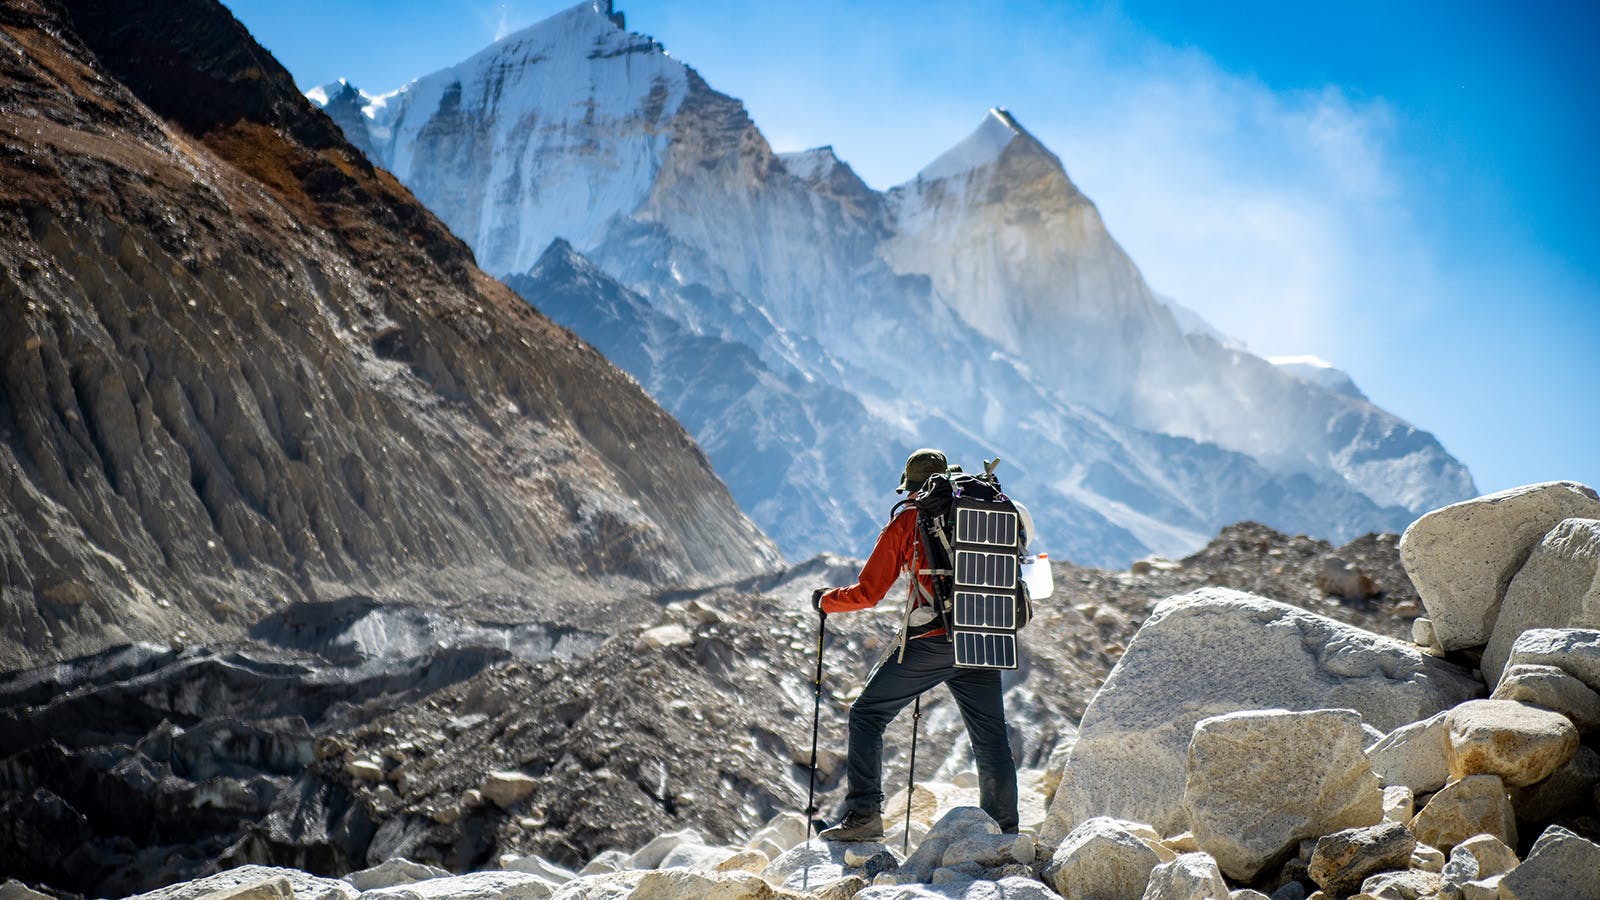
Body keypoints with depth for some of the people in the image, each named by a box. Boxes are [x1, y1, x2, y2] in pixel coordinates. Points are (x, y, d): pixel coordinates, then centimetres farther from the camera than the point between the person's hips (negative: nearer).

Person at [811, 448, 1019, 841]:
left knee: (867, 715, 8)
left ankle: (864, 813, -1)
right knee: (991, 739, 14)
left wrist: (825, 600, 19)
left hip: (931, 641, -4)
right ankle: (1005, 834, 15)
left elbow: (868, 593, 2)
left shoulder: (906, 521, 4)